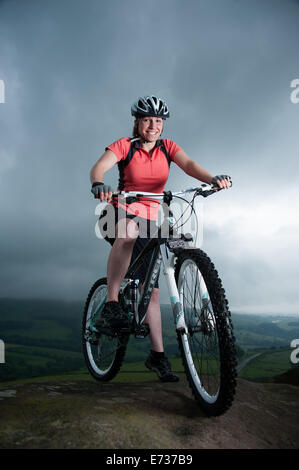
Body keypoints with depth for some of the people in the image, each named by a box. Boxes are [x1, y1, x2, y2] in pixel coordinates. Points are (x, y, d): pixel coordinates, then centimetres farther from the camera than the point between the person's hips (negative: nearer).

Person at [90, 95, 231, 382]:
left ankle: (157, 354, 9)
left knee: (150, 287, 0)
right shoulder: (124, 145, -6)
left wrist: (211, 179, -35)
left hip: (150, 221, 3)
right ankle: (110, 305, -32)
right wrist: (98, 184, -46)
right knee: (129, 231, -41)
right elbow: (98, 167, -21)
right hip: (121, 213, -3)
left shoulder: (167, 147, 4)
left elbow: (188, 164, -14)